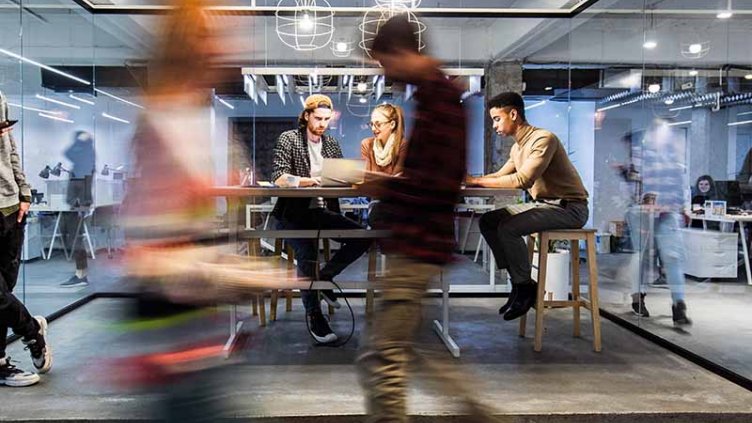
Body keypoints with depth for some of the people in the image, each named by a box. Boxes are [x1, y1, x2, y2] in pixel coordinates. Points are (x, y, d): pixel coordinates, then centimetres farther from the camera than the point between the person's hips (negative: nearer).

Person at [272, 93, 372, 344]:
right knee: (307, 253, -31)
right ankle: (313, 315, -16)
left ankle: (324, 277, 6)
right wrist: (307, 180, -33)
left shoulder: (331, 144, 14)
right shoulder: (288, 139, -2)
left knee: (362, 237, -15)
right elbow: (278, 177, -15)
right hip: (293, 213, -5)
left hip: (322, 211, 5)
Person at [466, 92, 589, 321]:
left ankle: (525, 287, -6)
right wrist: (469, 179, -7)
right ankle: (519, 282, 4)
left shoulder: (543, 139, -19)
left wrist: (478, 181, -26)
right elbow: (500, 176, 10)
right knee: (488, 221, 1)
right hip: (543, 203, 10)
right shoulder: (517, 147, 11)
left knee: (508, 228, -26)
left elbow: (523, 180, -30)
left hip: (569, 207, -9)